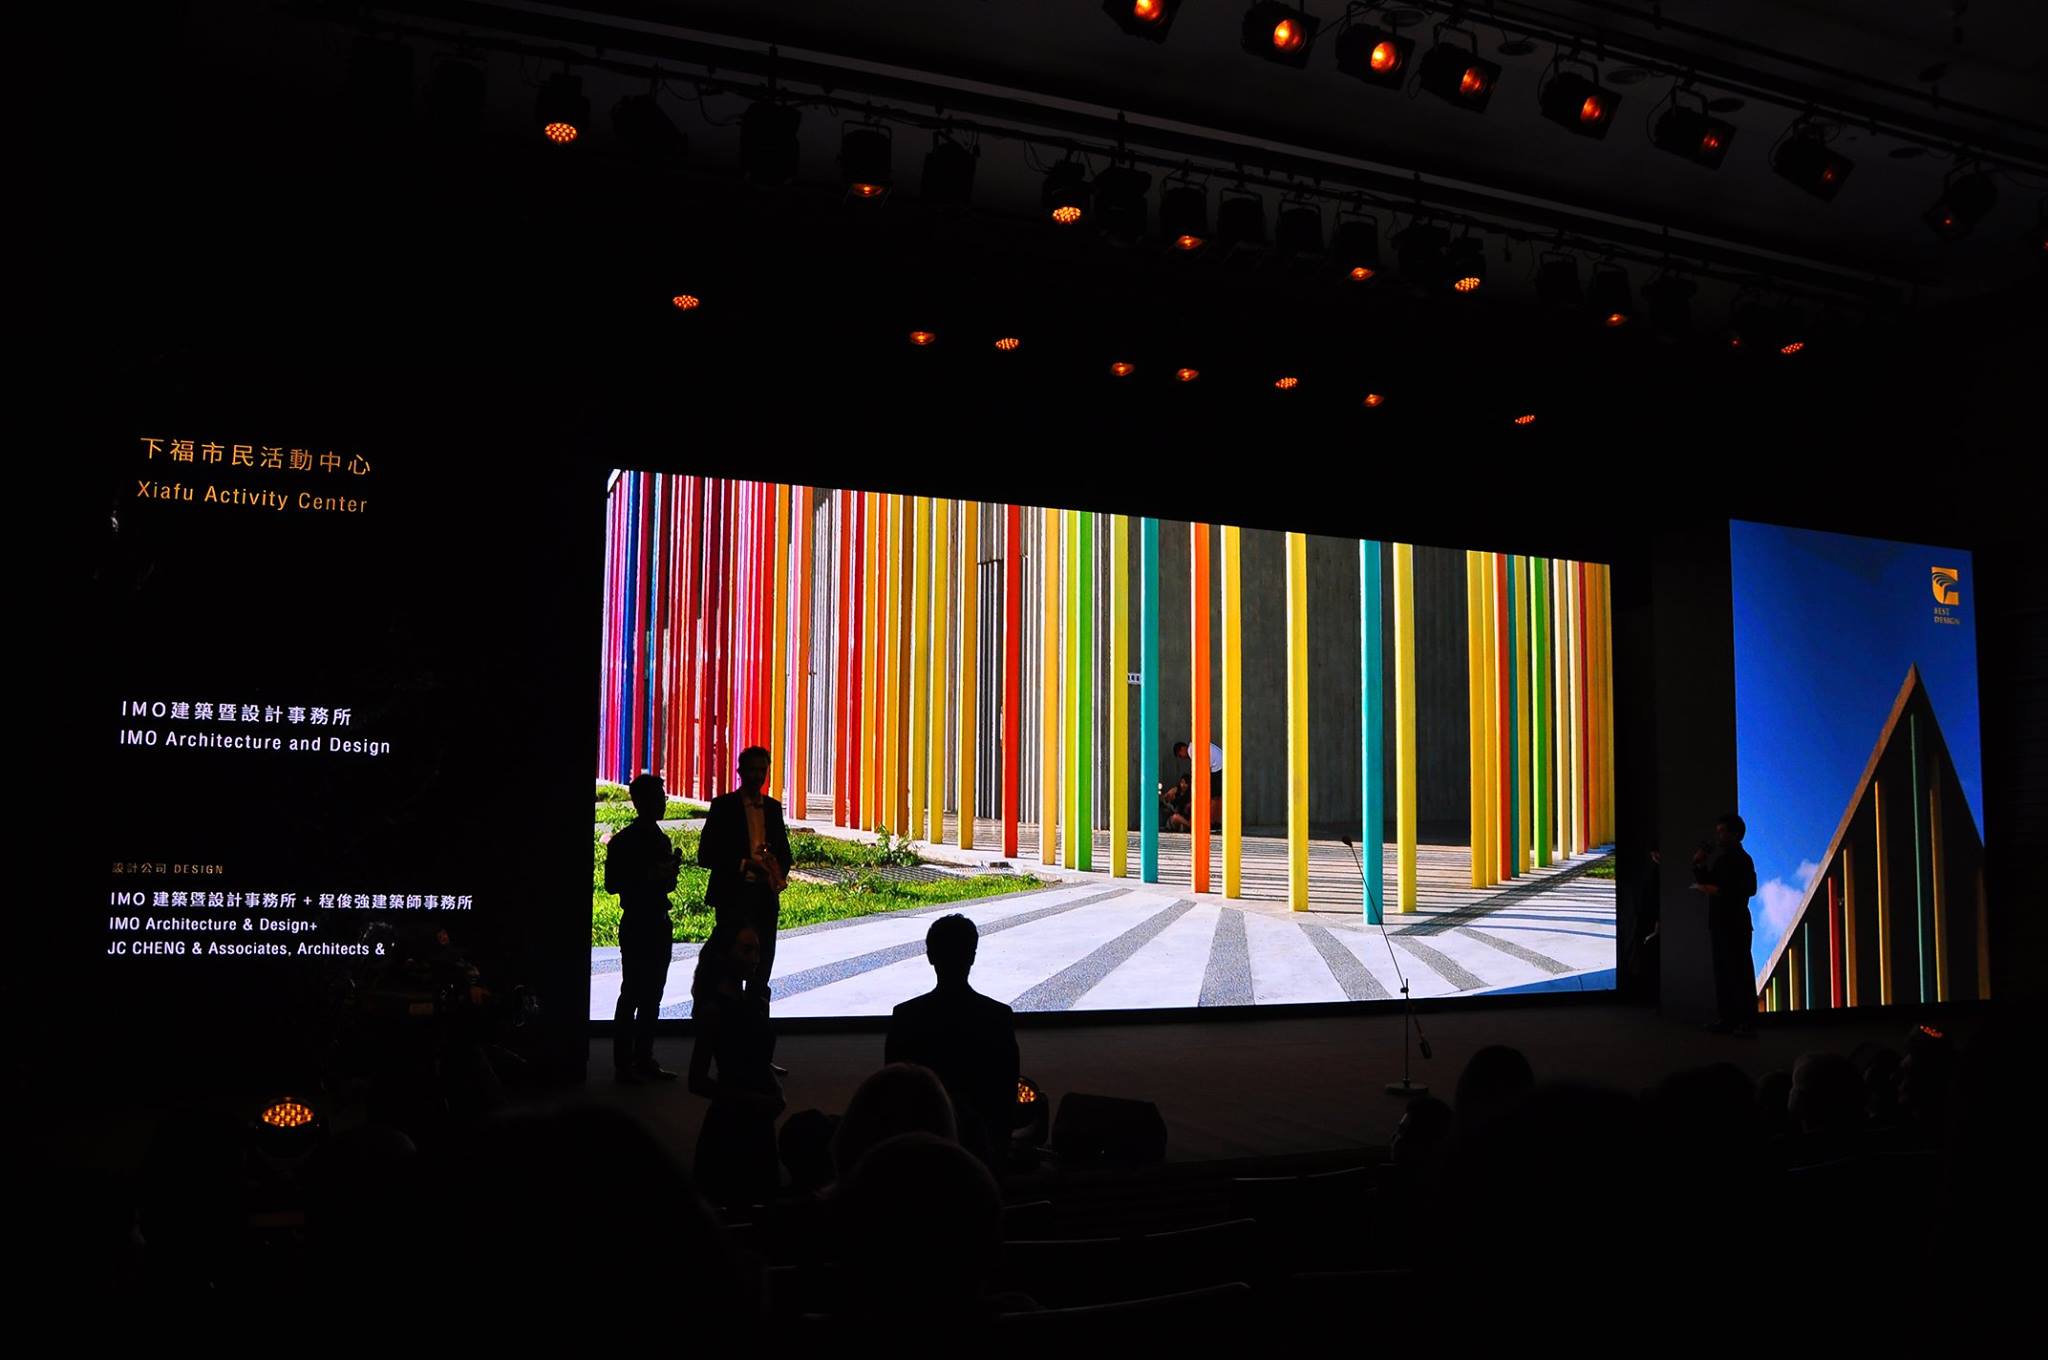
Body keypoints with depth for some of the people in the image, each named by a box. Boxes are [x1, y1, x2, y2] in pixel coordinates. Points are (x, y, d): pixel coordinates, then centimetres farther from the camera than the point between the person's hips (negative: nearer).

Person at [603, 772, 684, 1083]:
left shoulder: (661, 839, 14)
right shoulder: (624, 841, -7)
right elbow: (611, 884, -11)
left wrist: (671, 871, 0)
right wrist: (650, 876, -20)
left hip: (659, 924, 7)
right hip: (636, 925, -7)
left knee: (653, 995, 10)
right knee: (632, 994, -5)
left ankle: (644, 1058, 17)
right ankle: (623, 1062, 0)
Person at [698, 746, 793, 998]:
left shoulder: (773, 807, 12)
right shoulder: (723, 806, -3)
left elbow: (784, 850, 19)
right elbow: (706, 855, -7)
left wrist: (780, 874, -4)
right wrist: (744, 864, -19)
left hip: (766, 895, 5)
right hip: (733, 895, -5)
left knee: (763, 961, 7)